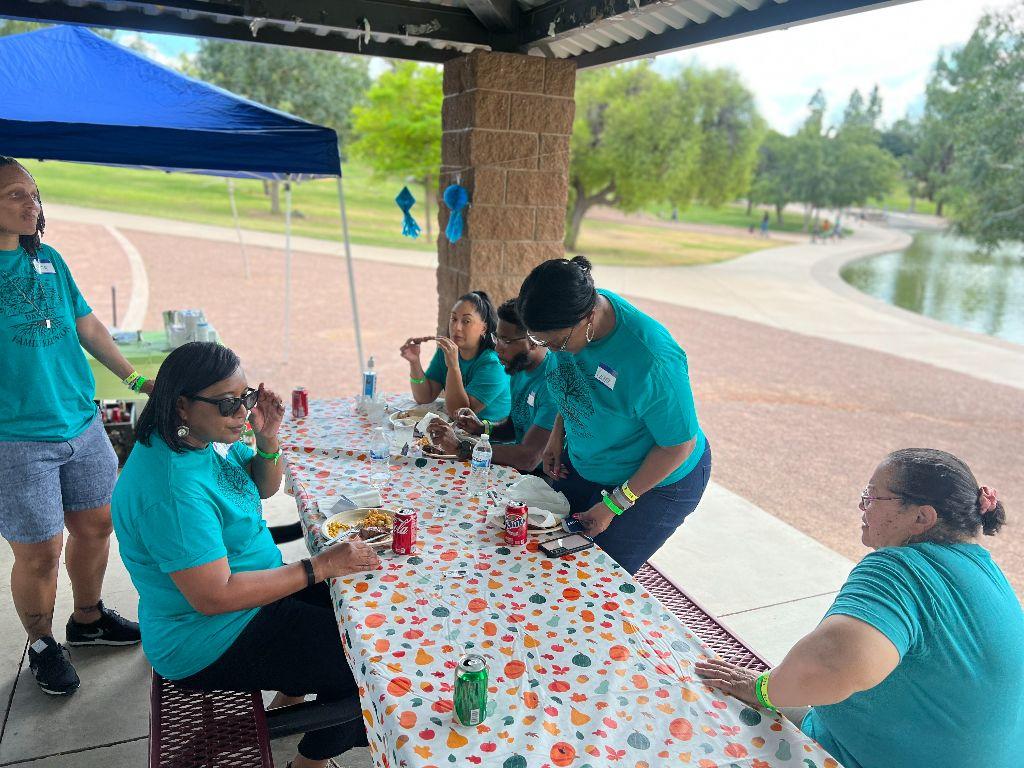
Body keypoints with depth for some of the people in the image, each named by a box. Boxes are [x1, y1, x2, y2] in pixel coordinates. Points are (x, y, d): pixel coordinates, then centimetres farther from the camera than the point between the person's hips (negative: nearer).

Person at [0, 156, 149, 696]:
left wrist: (135, 378, 16)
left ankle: (88, 618, 40)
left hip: (82, 424, 6)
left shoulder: (48, 259, 8)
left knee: (95, 525, 16)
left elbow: (87, 326, 15)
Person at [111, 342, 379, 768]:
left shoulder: (206, 434, -4)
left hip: (251, 586, 9)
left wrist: (267, 437, -12)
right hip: (209, 644, -9)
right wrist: (319, 567, -27)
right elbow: (213, 597, -31)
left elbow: (263, 488, 9)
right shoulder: (172, 489, -32)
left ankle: (292, 691, 32)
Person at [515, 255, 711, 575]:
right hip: (582, 462, 7)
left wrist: (614, 504, -19)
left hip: (657, 480, -7)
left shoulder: (651, 359, -38)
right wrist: (558, 434, -2)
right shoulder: (570, 317, -16)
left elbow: (678, 446, -25)